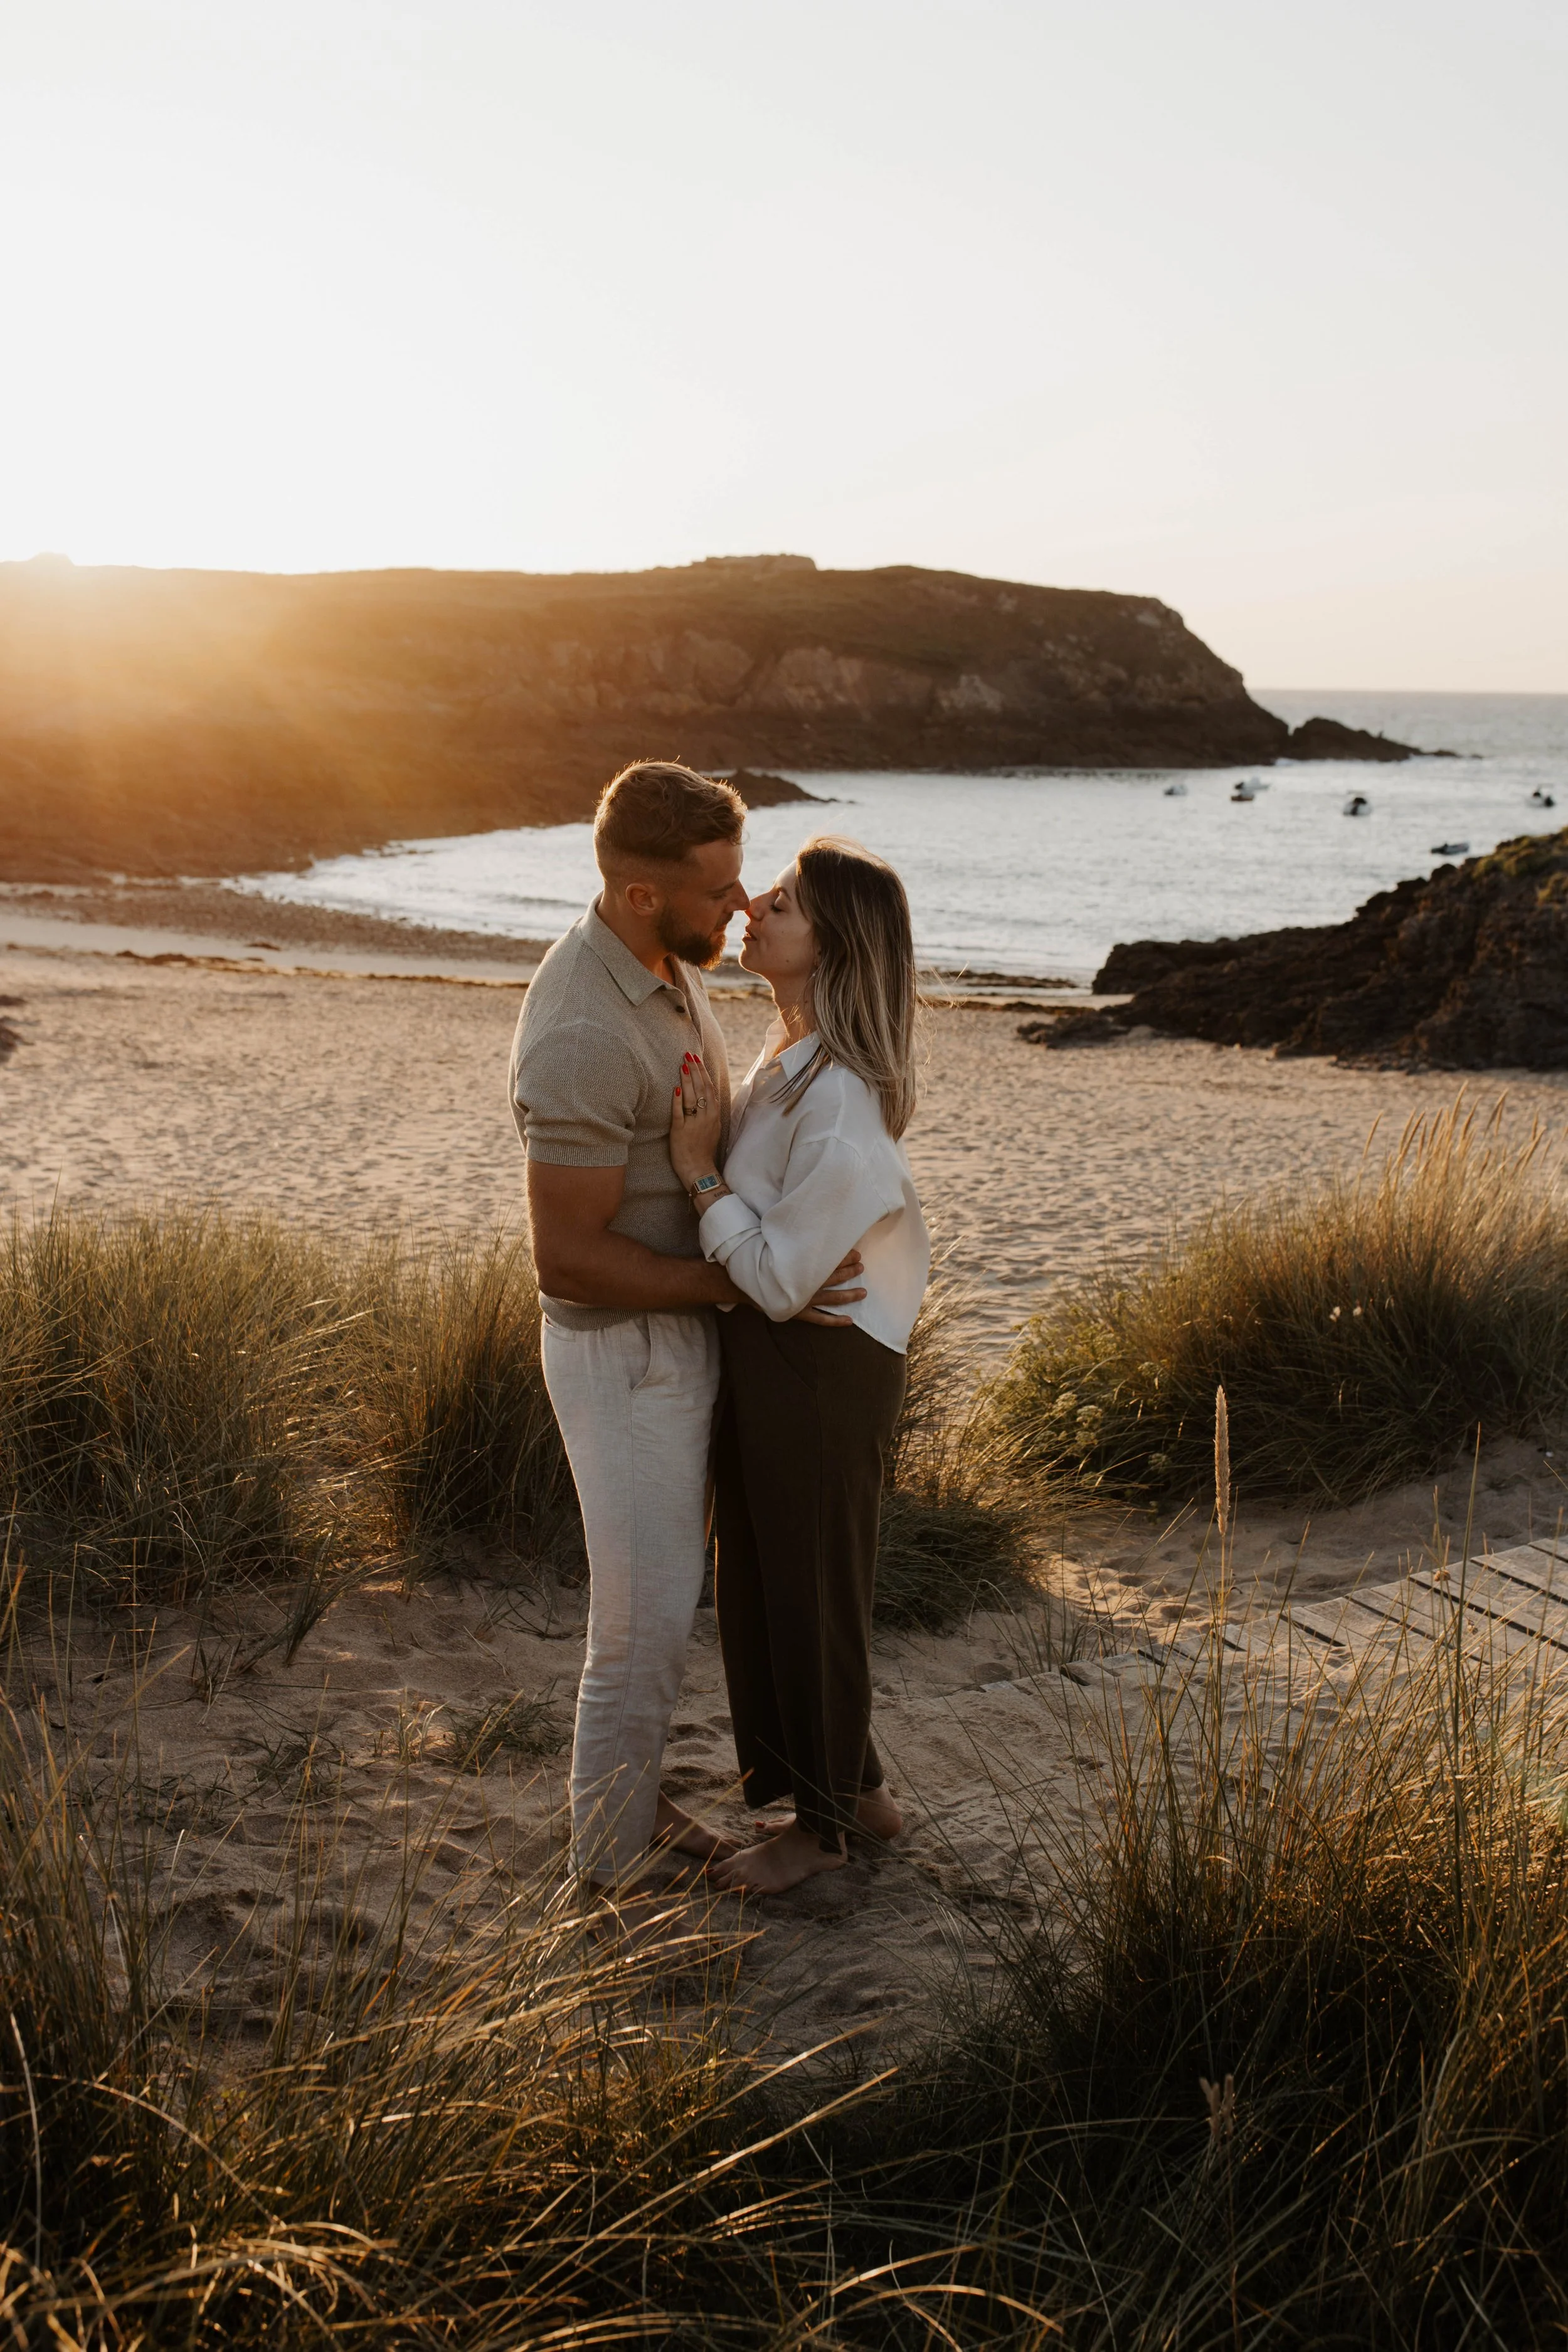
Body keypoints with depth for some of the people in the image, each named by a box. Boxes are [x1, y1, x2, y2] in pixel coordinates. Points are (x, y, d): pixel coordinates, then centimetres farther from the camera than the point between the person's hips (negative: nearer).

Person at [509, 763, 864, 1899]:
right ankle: (612, 1867, 21)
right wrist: (745, 1286, -21)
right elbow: (568, 1258, -27)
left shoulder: (665, 965, 2)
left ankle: (629, 1793, 38)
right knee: (647, 1622, 2)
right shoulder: (584, 1036, -30)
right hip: (627, 1356, -9)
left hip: (686, 1328, 9)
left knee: (667, 1586, 21)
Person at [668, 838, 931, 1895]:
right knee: (768, 1572, 22)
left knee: (810, 1585, 9)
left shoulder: (838, 1101, -27)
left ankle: (822, 1824, 31)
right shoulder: (794, 1057, 2)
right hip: (771, 1350, 9)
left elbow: (779, 1276, -24)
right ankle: (859, 1785, 40)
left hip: (819, 1367, -9)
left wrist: (699, 1167, -21)